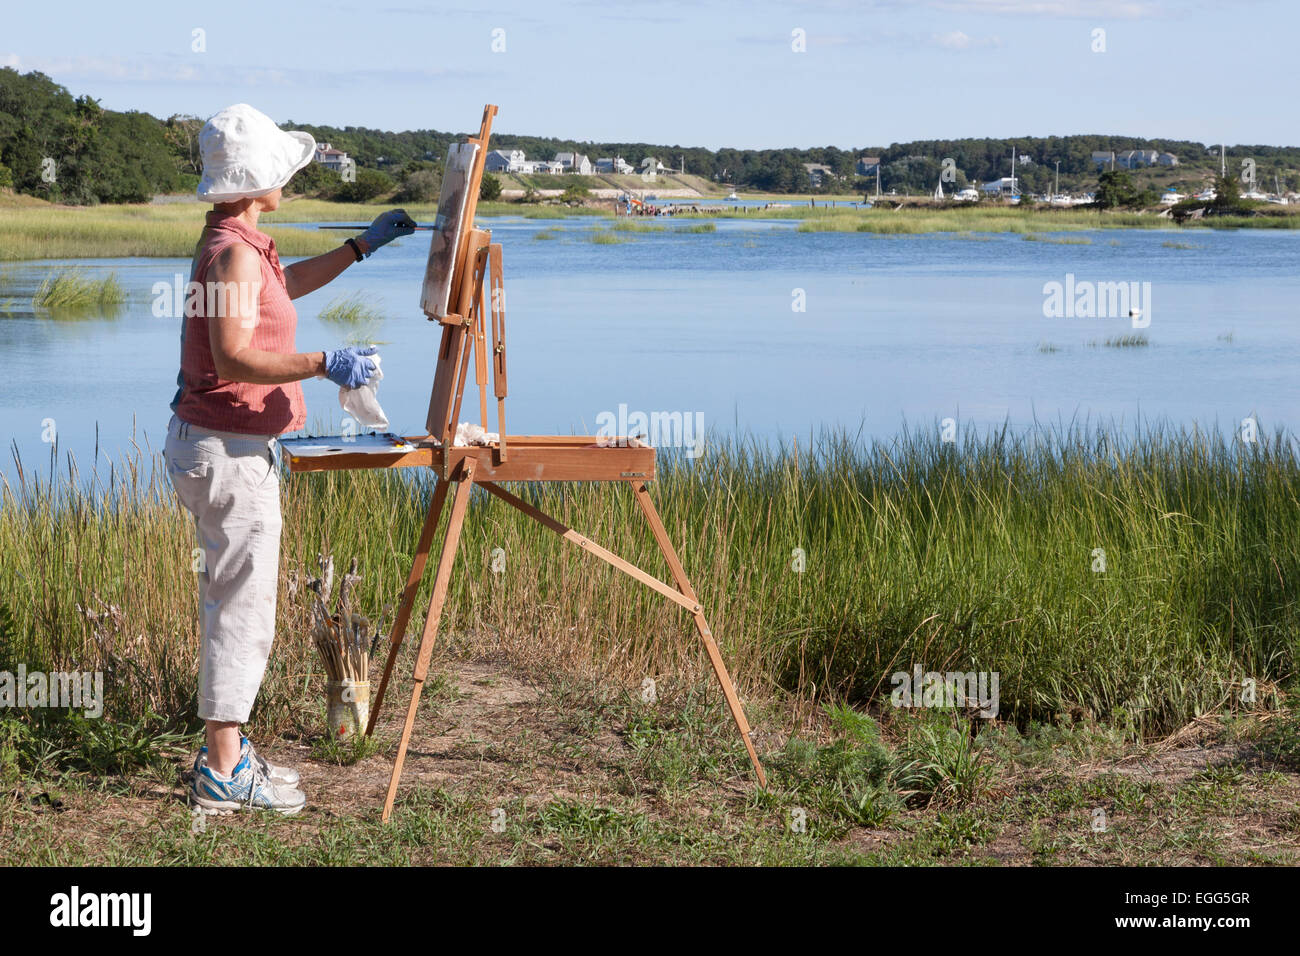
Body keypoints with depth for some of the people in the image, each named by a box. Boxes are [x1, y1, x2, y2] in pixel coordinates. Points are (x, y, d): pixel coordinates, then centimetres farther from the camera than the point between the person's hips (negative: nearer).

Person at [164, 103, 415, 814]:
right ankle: (222, 773, 0)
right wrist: (325, 365, -31)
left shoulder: (238, 244, 14)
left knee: (233, 604, 16)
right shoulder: (233, 251, -18)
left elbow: (287, 284, 36)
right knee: (241, 609, -5)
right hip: (229, 450, -11)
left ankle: (226, 751, 24)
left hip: (226, 444, 11)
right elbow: (235, 360, -27)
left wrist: (364, 244, 36)